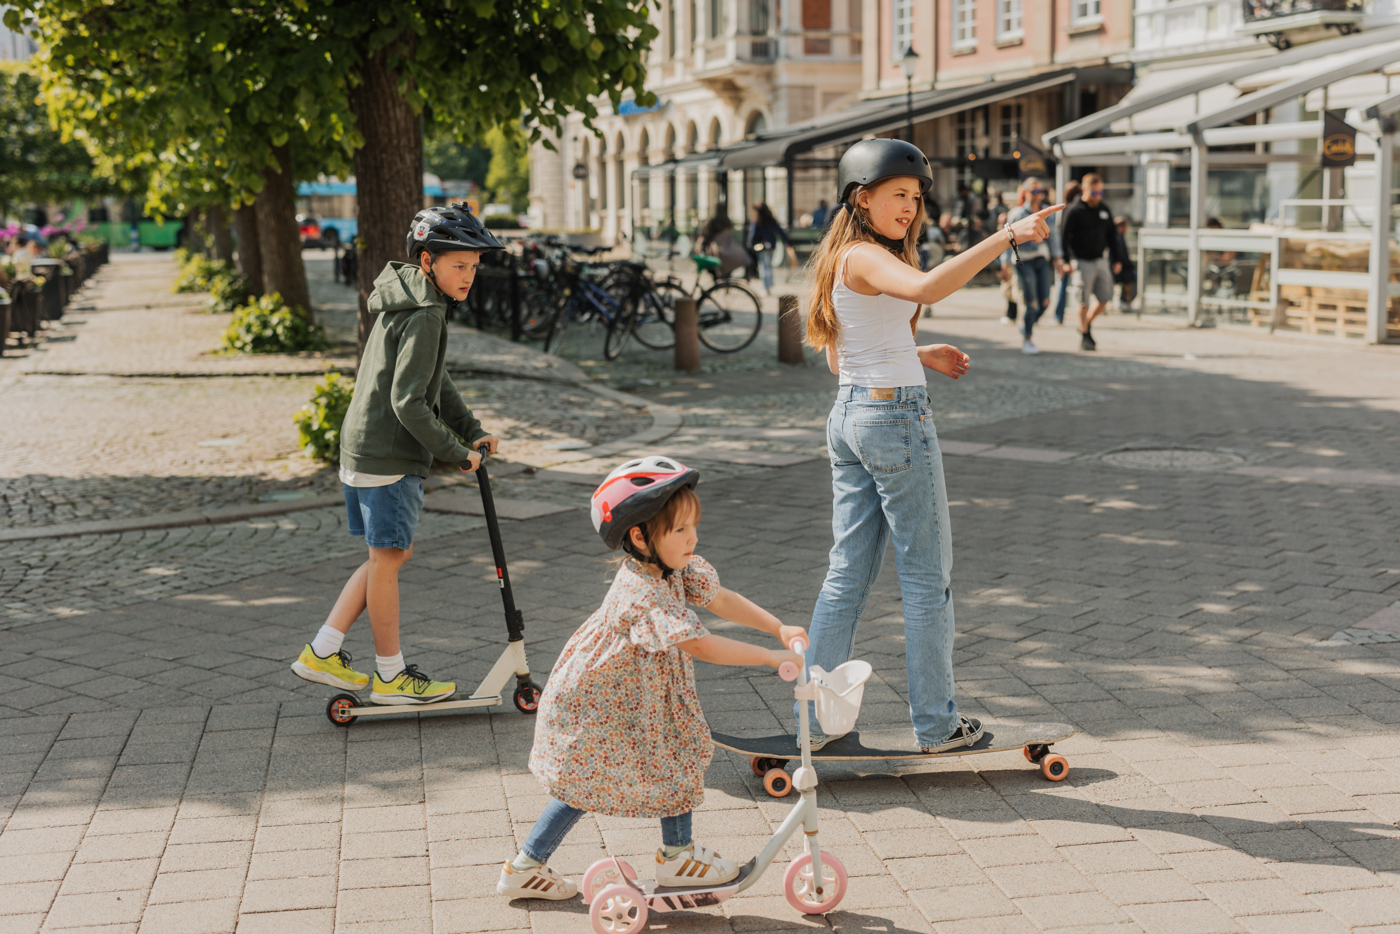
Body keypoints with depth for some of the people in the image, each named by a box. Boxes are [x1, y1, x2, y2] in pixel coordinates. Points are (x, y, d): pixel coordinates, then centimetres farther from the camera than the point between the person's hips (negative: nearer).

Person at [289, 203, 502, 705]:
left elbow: (436, 382, 22)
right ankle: (390, 676, 15)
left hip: (361, 449, 10)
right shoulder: (424, 317, -19)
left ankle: (322, 651, 21)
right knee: (387, 558, 2)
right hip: (388, 456, -10)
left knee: (392, 552, 18)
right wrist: (456, 453, -15)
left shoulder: (404, 305, 14)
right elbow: (408, 402, -24)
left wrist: (473, 431, 16)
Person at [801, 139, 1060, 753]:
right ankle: (935, 724, 9)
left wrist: (920, 356, 17)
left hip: (849, 415, 9)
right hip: (895, 416, -9)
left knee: (849, 571, 12)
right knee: (926, 575, 2)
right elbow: (926, 288, -37)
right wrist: (1006, 236, -38)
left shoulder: (840, 259, 13)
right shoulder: (865, 257, -15)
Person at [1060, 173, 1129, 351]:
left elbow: (1111, 236, 19)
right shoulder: (1074, 211, -7)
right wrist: (1066, 261, -16)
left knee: (1105, 299, 4)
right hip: (1082, 261, -5)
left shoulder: (1105, 210, 11)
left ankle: (1087, 323, 27)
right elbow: (1065, 237, -8)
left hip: (1101, 260, 5)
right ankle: (1085, 336, 10)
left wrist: (1117, 259, 15)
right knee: (1084, 301, -2)